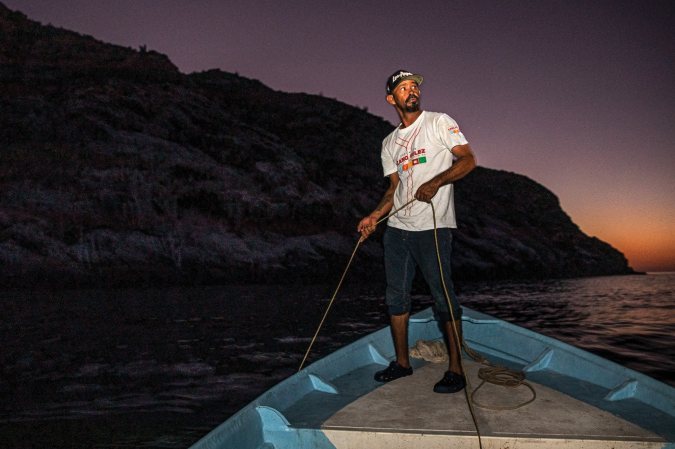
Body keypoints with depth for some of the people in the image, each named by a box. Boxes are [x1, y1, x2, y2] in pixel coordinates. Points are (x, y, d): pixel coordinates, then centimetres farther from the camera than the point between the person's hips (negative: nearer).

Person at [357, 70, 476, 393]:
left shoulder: (439, 122, 2)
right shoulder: (389, 143, 17)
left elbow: (468, 159, -5)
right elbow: (395, 188, 16)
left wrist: (436, 183, -19)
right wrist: (374, 216, 2)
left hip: (433, 227, -6)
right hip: (397, 227, 6)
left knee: (443, 296, -5)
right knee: (396, 295, 9)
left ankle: (456, 369, 4)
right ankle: (402, 362, 22)